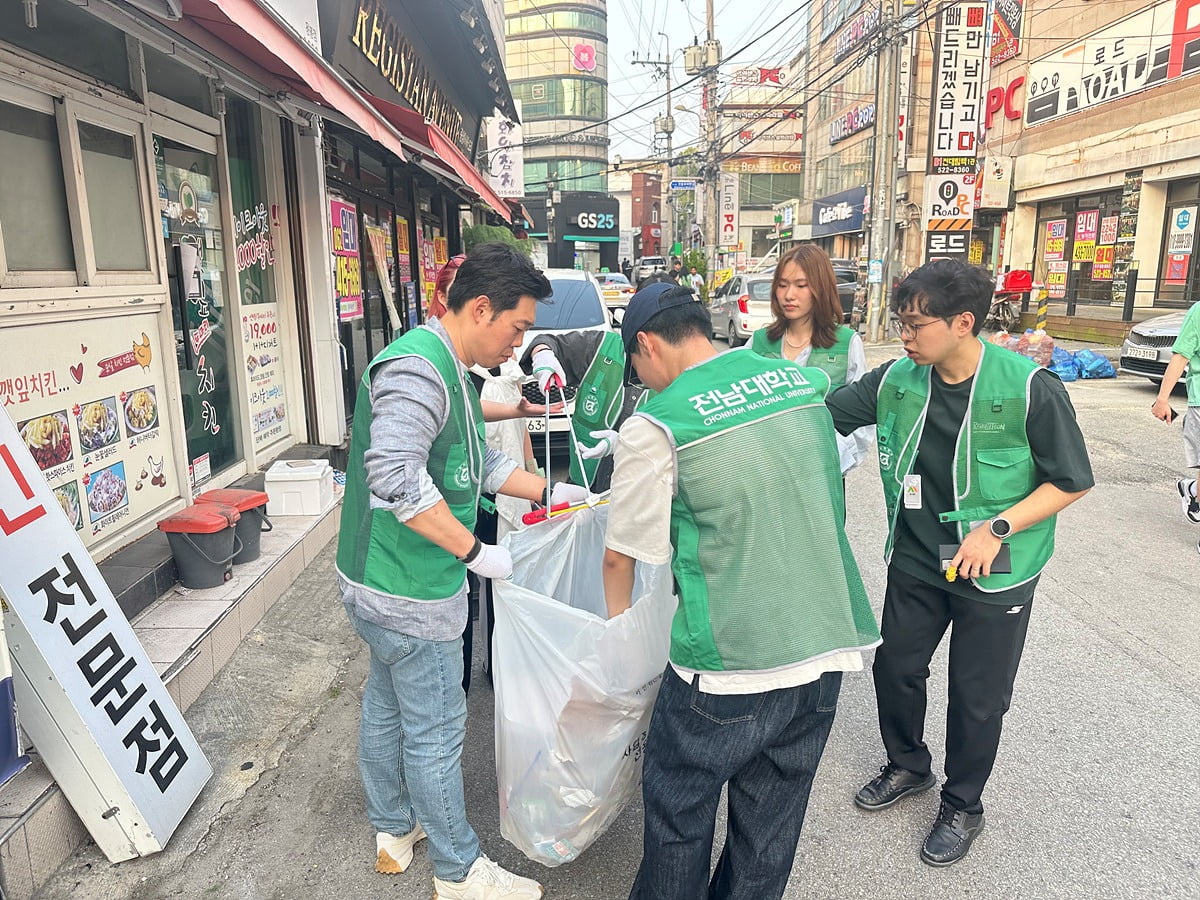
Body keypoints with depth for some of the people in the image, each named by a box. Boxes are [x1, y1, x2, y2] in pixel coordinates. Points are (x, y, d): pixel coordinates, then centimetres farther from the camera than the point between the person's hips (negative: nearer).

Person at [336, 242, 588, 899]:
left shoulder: (449, 370, 12)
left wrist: (548, 492, 17)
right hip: (409, 594, -10)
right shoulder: (416, 368, -24)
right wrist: (475, 551, -27)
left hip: (381, 584, 10)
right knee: (435, 731, 6)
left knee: (386, 708, 24)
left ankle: (392, 831, 44)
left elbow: (474, 464, 20)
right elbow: (394, 475, -35)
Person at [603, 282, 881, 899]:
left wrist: (617, 620, 18)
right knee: (773, 815, 21)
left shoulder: (655, 425, -11)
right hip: (830, 645, 6)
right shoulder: (804, 380, 5)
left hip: (730, 665, -6)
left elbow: (621, 552, -1)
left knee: (679, 811, 17)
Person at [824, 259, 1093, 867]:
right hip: (916, 561, 4)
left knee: (977, 697, 11)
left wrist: (997, 528, -23)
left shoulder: (1029, 388, -20)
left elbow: (1072, 481, -13)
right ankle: (908, 767, 46)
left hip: (996, 573, -4)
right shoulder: (896, 380, -9)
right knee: (895, 667, 17)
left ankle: (962, 806, 37)